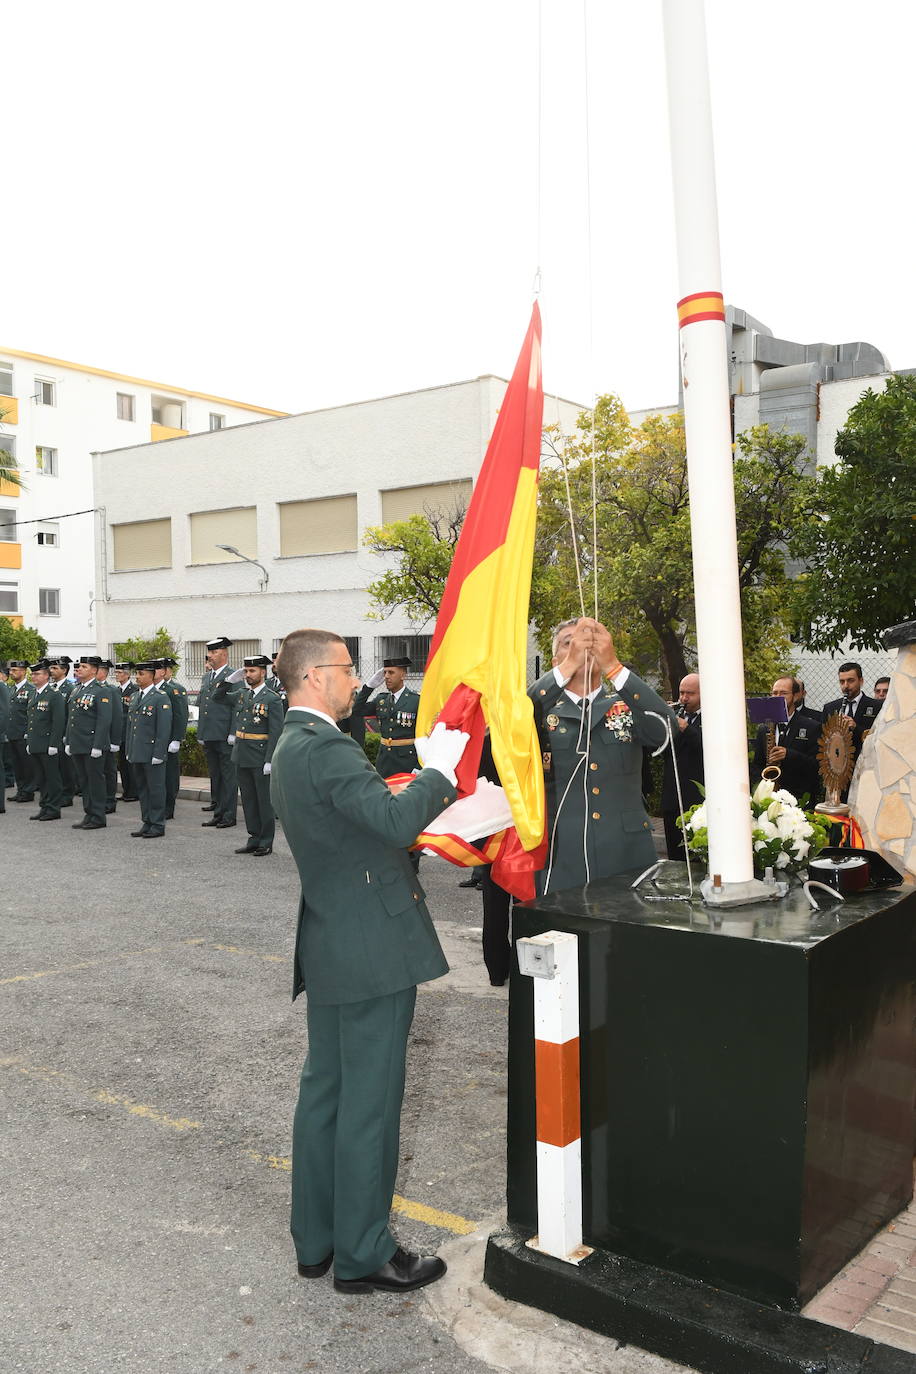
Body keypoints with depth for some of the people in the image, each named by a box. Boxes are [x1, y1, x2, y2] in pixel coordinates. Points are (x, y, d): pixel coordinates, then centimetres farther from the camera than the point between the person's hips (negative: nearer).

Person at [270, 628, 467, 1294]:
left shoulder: (291, 747, 13)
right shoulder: (326, 748, -20)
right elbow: (396, 819, -31)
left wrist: (417, 840, 15)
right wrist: (440, 767, -17)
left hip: (328, 946, 10)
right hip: (371, 947, -10)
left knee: (325, 1089, 17)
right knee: (369, 1100, 2)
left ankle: (316, 1240, 31)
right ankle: (363, 1254, 16)